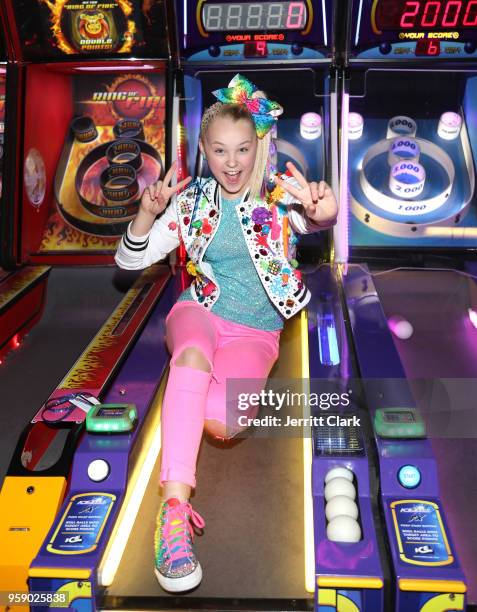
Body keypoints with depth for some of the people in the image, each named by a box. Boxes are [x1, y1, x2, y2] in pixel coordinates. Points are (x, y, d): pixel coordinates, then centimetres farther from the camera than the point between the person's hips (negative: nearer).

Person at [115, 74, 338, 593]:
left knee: (221, 424, -28)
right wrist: (148, 213, -16)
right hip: (199, 312, 1)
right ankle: (173, 504, -42)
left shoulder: (278, 197, -1)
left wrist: (322, 209, -48)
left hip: (254, 331, 0)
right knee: (193, 354, -38)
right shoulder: (193, 200, 4)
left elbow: (321, 219, -23)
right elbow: (130, 261, 4)